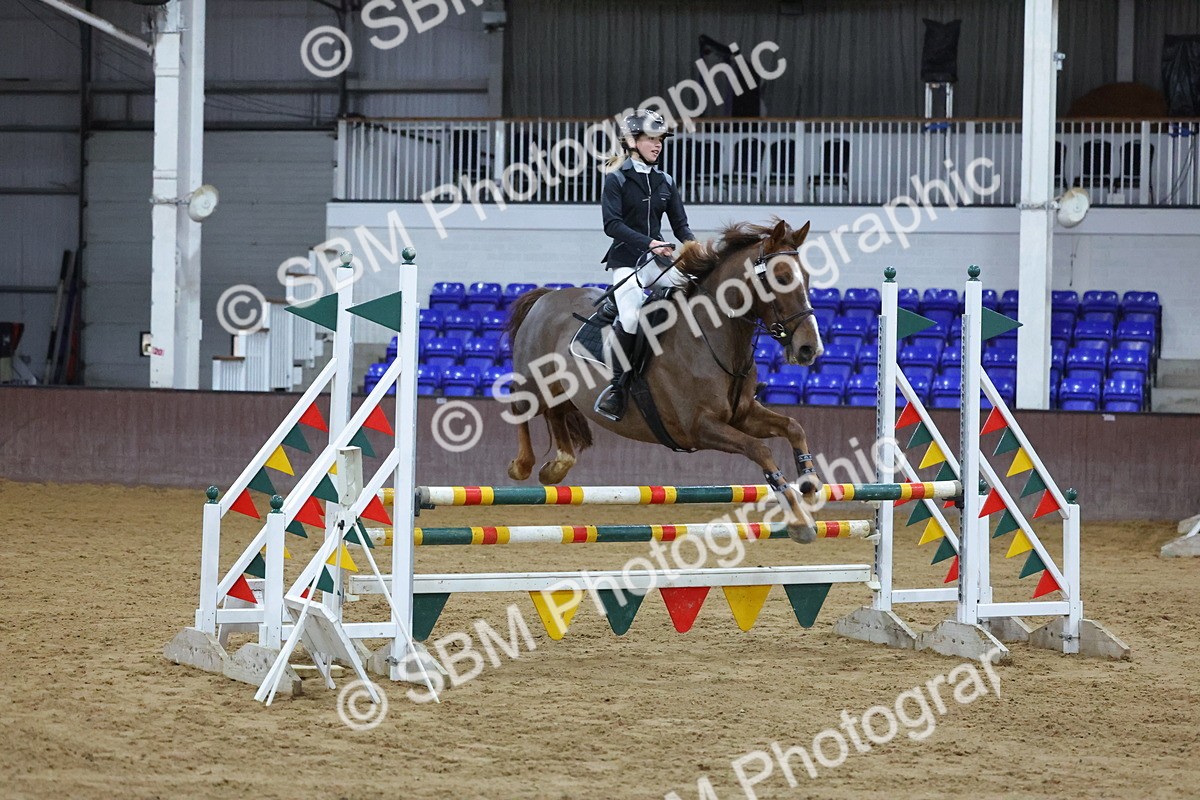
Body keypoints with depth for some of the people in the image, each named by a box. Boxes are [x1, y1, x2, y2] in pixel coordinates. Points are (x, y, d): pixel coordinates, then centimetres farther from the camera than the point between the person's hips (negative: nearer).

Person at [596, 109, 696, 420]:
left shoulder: (665, 182, 13)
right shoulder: (617, 179, -3)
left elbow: (680, 224, 12)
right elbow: (612, 224, -14)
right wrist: (648, 242, -25)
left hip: (657, 258, 5)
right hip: (626, 260, -5)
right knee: (630, 317, -28)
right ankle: (617, 386, -15)